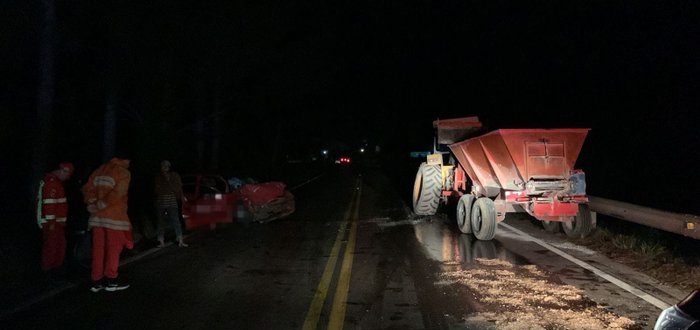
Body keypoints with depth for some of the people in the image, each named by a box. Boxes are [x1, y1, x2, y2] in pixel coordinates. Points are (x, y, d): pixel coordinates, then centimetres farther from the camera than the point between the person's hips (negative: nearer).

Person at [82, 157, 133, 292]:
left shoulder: (100, 170, 13)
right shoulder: (123, 173, -7)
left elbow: (87, 189, 9)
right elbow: (117, 194, -20)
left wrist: (93, 203, 0)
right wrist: (101, 205, -13)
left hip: (97, 216, 6)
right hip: (114, 216, -6)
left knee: (98, 249, 10)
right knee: (114, 249, 4)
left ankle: (96, 281, 15)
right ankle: (110, 281, 10)